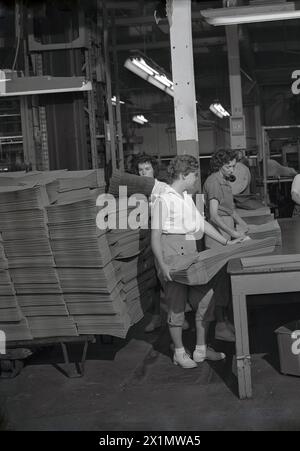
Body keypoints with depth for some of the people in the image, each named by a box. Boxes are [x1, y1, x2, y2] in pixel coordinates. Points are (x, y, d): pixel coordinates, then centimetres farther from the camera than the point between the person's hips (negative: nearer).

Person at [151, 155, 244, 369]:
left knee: (205, 300, 8)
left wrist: (226, 242, 20)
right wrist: (162, 265, -21)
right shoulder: (164, 200, -11)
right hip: (173, 255, -8)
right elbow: (155, 236, -14)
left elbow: (202, 223, 23)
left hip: (192, 255, 8)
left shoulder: (188, 198, 14)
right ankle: (179, 353, 15)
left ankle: (201, 349, 20)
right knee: (177, 306, 1)